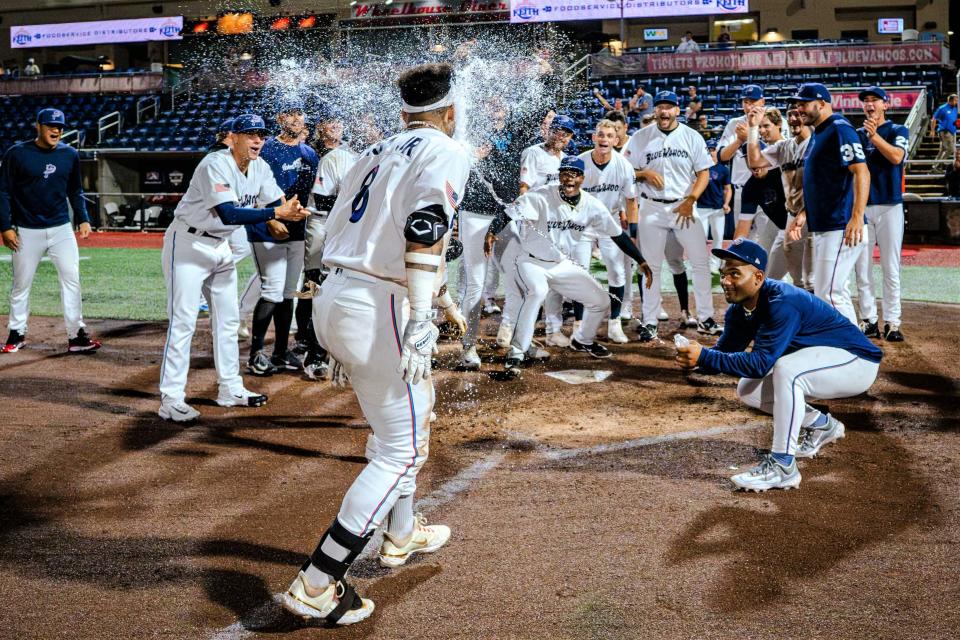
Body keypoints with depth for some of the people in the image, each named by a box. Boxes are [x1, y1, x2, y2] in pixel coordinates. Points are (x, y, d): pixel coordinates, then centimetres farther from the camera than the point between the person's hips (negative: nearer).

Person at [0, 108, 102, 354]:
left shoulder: (70, 155, 5)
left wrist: (83, 219, 5)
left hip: (62, 229, 2)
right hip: (27, 232, -2)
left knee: (71, 279, -5)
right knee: (21, 284, 7)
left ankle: (76, 336, -3)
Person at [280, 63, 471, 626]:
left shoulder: (378, 153, 21)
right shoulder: (447, 152, -2)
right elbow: (424, 230, -19)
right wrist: (421, 320, -23)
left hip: (332, 299, 9)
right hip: (377, 308, -9)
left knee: (411, 410, 27)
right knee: (400, 448, -1)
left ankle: (401, 534, 41)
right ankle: (316, 585, -3)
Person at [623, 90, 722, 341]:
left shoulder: (692, 137, 3)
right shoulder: (640, 138, 2)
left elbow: (704, 173, 2)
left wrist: (691, 200, -10)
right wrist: (645, 173, -15)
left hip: (684, 207, 1)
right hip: (652, 208, 0)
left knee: (701, 262, -1)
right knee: (652, 266, 3)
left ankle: (705, 318, 10)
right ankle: (649, 322, 10)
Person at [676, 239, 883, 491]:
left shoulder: (783, 302, -32)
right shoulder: (738, 309, -5)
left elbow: (761, 363, -37)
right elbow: (723, 352, -5)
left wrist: (704, 356, -40)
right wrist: (694, 358, -26)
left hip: (857, 360, -9)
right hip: (818, 361, 9)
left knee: (786, 369, -36)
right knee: (748, 391, 1)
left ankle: (783, 466, -25)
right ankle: (821, 425, 22)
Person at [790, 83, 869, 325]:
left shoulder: (840, 128, -12)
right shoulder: (817, 134, 18)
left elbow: (862, 172, -21)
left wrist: (857, 217, -30)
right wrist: (805, 213, 22)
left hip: (840, 228, -10)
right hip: (821, 228, 10)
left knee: (828, 294, -12)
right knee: (836, 292, 15)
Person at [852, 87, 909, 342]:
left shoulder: (898, 131, 4)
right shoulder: (856, 134, 12)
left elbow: (896, 157, -16)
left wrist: (874, 135, -25)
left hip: (889, 206, -3)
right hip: (861, 206, 3)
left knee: (891, 268, -3)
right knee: (862, 268, 2)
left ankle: (892, 323, 1)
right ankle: (869, 321, 9)